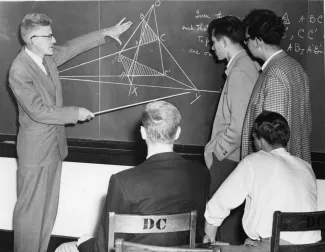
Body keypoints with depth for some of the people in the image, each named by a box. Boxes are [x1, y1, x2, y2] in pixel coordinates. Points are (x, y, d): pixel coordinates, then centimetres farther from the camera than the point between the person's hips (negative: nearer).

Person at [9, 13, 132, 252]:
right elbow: (38, 111, -23)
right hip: (35, 149, -8)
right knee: (31, 210, 1)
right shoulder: (19, 71, -21)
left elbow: (73, 46, 19)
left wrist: (105, 33, 20)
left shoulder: (48, 55, 1)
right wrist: (75, 113, -15)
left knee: (49, 208, 14)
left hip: (55, 144, 8)